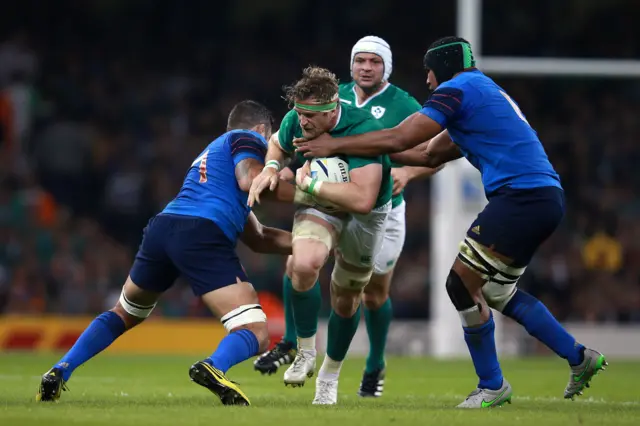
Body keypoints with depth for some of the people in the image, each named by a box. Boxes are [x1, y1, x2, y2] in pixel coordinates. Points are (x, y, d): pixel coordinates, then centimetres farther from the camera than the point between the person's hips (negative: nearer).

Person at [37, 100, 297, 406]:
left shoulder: (212, 151, 38)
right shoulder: (248, 139, 16)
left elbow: (257, 239, 37)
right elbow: (249, 180, -9)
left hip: (162, 227, 8)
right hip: (202, 235, -8)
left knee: (124, 314, 31)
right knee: (255, 335, -9)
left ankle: (58, 373, 19)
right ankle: (214, 368, -42)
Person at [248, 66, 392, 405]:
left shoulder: (363, 130, -39)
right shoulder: (294, 121, -20)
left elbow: (362, 199, -48)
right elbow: (277, 143, 7)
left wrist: (311, 183, -39)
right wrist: (271, 167, -16)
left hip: (366, 216, -2)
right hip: (318, 204, 3)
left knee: (346, 300, 12)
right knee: (303, 264, -29)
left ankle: (329, 376, 39)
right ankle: (305, 354, -8)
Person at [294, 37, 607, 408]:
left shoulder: (458, 88, -4)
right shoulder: (487, 93, 27)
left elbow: (398, 139, -8)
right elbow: (430, 154, 30)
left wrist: (335, 146, 1)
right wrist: (357, 150, 27)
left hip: (521, 196, -10)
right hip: (547, 198, 10)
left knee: (462, 284, -4)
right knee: (496, 291, 20)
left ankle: (492, 386, 3)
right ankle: (580, 359, 22)